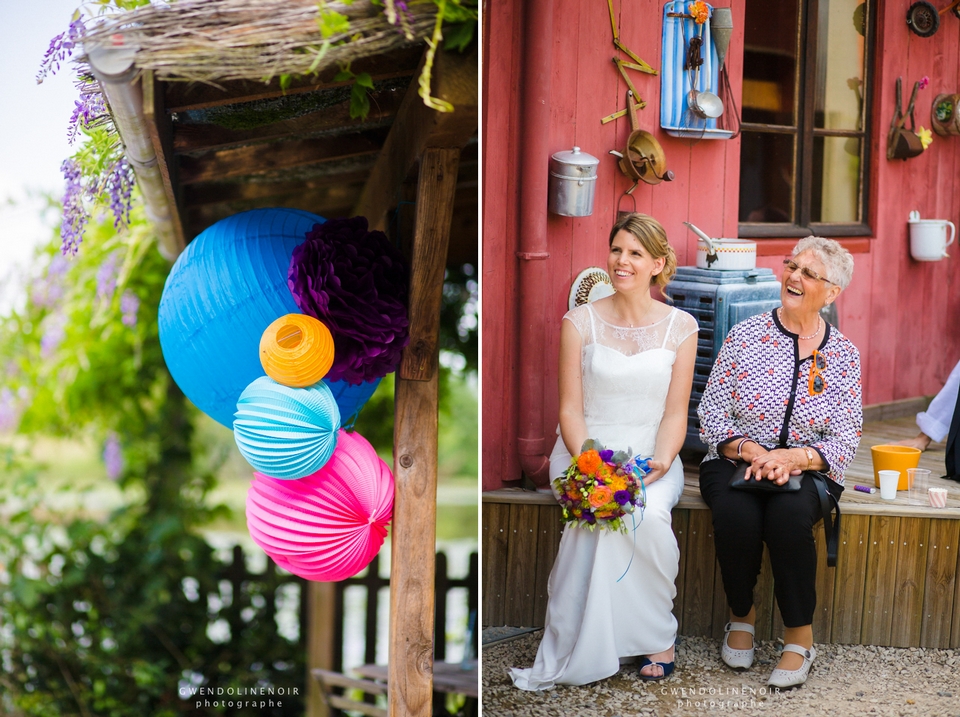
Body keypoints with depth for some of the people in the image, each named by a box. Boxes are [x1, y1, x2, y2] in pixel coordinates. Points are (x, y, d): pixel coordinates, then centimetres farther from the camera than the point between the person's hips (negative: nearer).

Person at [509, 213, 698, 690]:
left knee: (649, 515, -32)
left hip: (652, 453, 1)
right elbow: (570, 409, -2)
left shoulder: (680, 327, 4)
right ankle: (584, 649, -17)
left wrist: (660, 462, -17)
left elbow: (675, 413, 2)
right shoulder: (580, 322, 1)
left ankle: (655, 634, -9)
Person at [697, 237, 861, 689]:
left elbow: (845, 442, -1)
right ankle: (741, 617, -3)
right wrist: (747, 450, -17)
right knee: (735, 514, -32)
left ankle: (800, 637, -15)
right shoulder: (744, 337, 0)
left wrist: (794, 457, -19)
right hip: (735, 462, 0)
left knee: (790, 516, -33)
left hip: (806, 469, 0)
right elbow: (710, 414, 0)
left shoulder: (843, 354, 2)